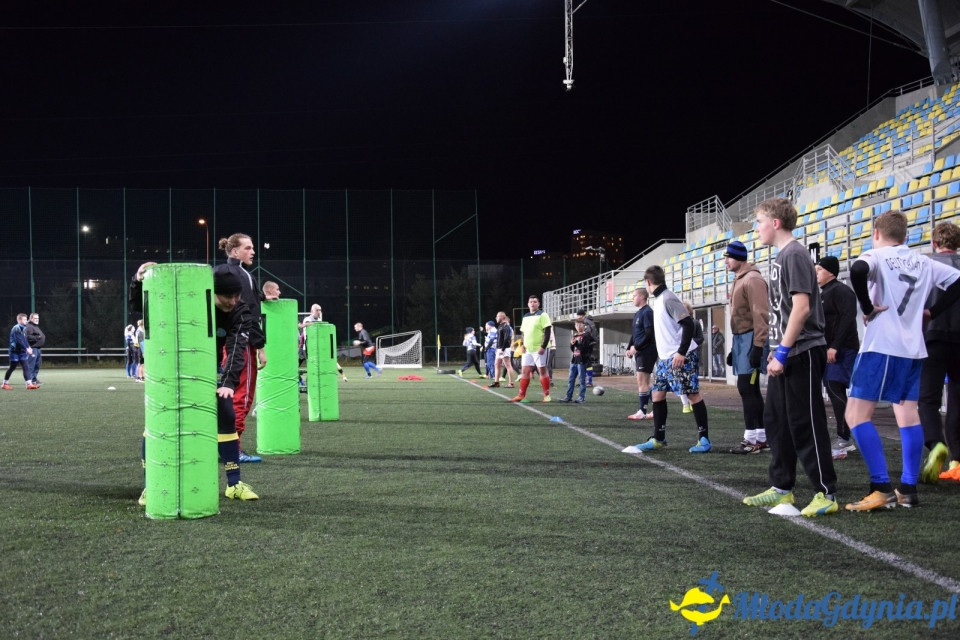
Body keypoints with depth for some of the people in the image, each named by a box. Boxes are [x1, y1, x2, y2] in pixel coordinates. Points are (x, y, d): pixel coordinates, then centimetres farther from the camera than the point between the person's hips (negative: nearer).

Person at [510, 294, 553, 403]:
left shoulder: (542, 315, -6)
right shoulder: (525, 316, 15)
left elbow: (547, 332, -11)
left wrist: (543, 346, -18)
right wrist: (523, 345, 7)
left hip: (539, 349, -7)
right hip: (527, 349, 7)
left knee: (542, 370, -2)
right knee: (524, 371, 5)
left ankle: (547, 395, 6)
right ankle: (522, 395, 9)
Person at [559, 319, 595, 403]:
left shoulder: (586, 336, -5)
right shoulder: (575, 336, 16)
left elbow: (585, 348, -16)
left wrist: (576, 343, -19)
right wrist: (572, 344, -4)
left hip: (582, 360, -7)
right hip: (574, 360, 7)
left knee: (582, 379, -2)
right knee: (571, 379, 8)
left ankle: (582, 397, 3)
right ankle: (569, 396, 13)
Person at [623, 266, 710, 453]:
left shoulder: (668, 298, -15)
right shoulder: (658, 299, 14)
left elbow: (689, 324, -21)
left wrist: (681, 352, -24)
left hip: (682, 357, -10)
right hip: (665, 358, 10)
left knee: (693, 394, -4)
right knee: (657, 395, 8)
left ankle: (704, 439, 2)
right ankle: (658, 439, 15)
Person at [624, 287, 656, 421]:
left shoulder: (647, 312, -12)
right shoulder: (637, 314, 17)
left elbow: (649, 334, -18)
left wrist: (636, 348, -17)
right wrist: (629, 348, 9)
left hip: (646, 351, -10)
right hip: (639, 352, 10)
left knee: (641, 381, -9)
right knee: (644, 382, 11)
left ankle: (642, 412, -7)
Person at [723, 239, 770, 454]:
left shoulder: (752, 279, -12)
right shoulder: (738, 281, 19)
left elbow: (761, 314, -19)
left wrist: (758, 346, -23)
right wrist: (734, 347, 21)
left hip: (751, 339, -10)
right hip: (741, 339, 10)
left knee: (746, 387, -10)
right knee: (750, 388, 11)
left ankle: (751, 438, -6)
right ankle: (761, 437, 16)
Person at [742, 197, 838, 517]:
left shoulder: (795, 254, -13)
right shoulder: (781, 257, 16)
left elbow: (801, 307, -21)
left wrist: (783, 352, -21)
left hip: (802, 353, -10)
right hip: (786, 356, 10)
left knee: (806, 424, -6)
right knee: (776, 420, 13)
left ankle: (826, 493, 1)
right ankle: (782, 488, 22)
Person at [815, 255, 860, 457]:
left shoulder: (840, 290, -9)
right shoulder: (823, 294, 20)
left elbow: (848, 318, -20)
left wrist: (834, 346, -24)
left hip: (842, 349, -10)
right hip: (829, 349, 10)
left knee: (835, 389, -15)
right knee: (834, 390, 10)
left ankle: (843, 440, -13)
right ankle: (845, 440, 16)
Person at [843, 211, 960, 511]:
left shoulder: (876, 256, -5)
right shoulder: (923, 262, 14)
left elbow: (858, 270, -27)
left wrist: (867, 308, -15)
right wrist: (931, 312, 13)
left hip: (881, 346, -7)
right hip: (913, 348, 7)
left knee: (856, 414, -6)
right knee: (908, 413, 13)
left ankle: (882, 489, -13)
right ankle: (908, 489, 13)